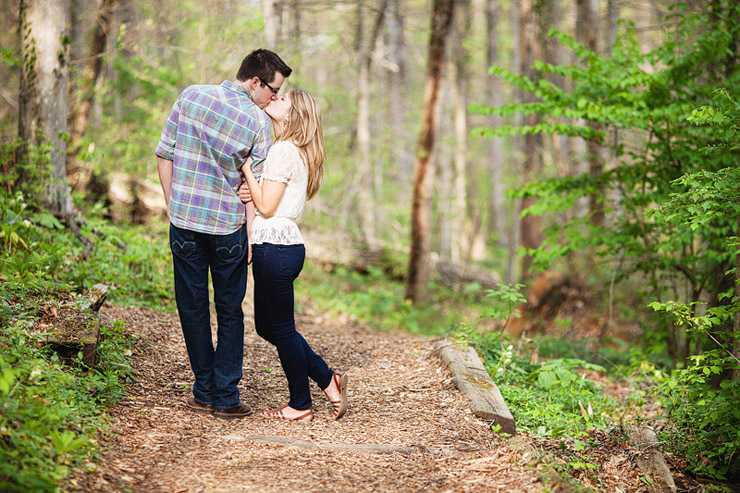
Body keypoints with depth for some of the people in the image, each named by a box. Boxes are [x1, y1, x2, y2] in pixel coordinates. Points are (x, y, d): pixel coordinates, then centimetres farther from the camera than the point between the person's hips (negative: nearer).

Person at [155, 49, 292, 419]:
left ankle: (205, 392, 17)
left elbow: (164, 155, 2)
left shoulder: (190, 96, 0)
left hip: (184, 222, 2)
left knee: (193, 309, 12)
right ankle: (226, 398, 12)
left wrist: (174, 208, 9)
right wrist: (251, 239, 2)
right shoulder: (258, 122, -9)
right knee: (229, 313, 11)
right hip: (229, 227, -2)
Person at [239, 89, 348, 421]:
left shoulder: (283, 151, -13)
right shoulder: (295, 152, 17)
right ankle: (328, 380, 20)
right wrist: (250, 192, -3)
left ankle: (300, 406, 14)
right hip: (285, 244, 10)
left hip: (275, 247, -10)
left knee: (281, 328, 2)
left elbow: (266, 207, -15)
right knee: (267, 325, 17)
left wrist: (245, 164, -11)